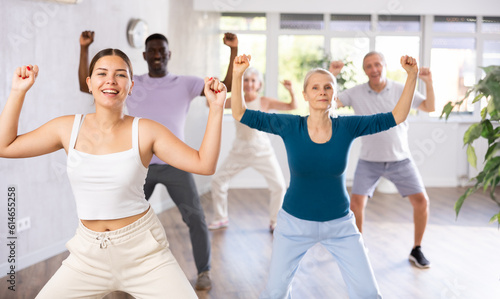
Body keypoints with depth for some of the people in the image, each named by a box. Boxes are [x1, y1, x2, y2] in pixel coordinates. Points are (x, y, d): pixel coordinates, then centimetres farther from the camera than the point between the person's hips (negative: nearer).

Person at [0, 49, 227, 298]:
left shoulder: (146, 132, -9)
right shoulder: (68, 128, -1)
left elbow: (204, 164, -13)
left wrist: (216, 108, -19)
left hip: (142, 250, -2)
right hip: (88, 254, 3)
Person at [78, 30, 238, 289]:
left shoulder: (184, 84, 3)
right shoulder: (130, 84, 6)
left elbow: (226, 86, -5)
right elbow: (86, 86, 4)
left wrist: (234, 49, -15)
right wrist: (84, 48, -3)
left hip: (175, 164, -2)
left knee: (195, 218, -7)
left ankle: (204, 272, 13)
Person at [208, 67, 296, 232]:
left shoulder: (265, 102, -8)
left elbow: (292, 106, -14)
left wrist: (291, 91, -31)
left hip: (262, 151, -2)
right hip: (239, 150, 2)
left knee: (279, 185, -8)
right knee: (218, 179, 0)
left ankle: (275, 222, 14)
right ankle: (221, 218, 19)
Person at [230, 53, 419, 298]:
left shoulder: (347, 127, -9)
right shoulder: (290, 127, -13)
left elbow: (396, 117, -7)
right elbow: (241, 115, -11)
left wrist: (412, 76, -16)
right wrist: (237, 75, -23)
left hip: (340, 224, 1)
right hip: (295, 223, -1)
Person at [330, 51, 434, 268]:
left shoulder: (402, 90, -5)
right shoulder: (356, 93, -5)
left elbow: (429, 108, -7)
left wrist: (429, 83, -22)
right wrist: (330, 75, -20)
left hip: (400, 160, 1)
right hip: (369, 161, 0)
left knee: (421, 201, -6)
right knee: (356, 203, -12)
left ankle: (416, 250, 14)